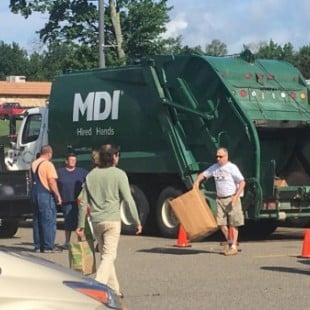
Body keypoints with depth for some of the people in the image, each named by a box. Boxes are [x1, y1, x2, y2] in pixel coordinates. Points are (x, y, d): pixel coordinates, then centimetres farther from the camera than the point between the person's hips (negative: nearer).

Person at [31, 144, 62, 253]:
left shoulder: (33, 164, 13)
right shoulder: (48, 164, -11)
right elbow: (52, 182, -15)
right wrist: (58, 195, -10)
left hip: (34, 193, 8)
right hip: (45, 194, -8)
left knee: (37, 220, 12)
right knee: (49, 221, -3)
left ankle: (38, 246, 14)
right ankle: (48, 246, -4)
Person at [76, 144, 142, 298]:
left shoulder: (91, 175, 9)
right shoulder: (119, 174, -6)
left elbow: (83, 202, 9)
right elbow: (128, 199, -9)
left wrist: (81, 224, 14)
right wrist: (137, 221, -2)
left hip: (96, 221, 5)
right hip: (112, 220, -5)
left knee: (105, 255, 16)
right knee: (109, 256, -6)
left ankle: (114, 289, 22)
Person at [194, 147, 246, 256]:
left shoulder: (232, 167, -9)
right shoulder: (214, 167, 8)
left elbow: (242, 182, -11)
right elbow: (203, 174, 19)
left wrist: (236, 196, -18)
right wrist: (197, 181, -2)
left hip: (231, 199, -5)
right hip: (220, 199, 5)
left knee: (233, 223, -2)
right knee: (221, 222, 4)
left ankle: (233, 246, 3)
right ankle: (229, 241, 23)